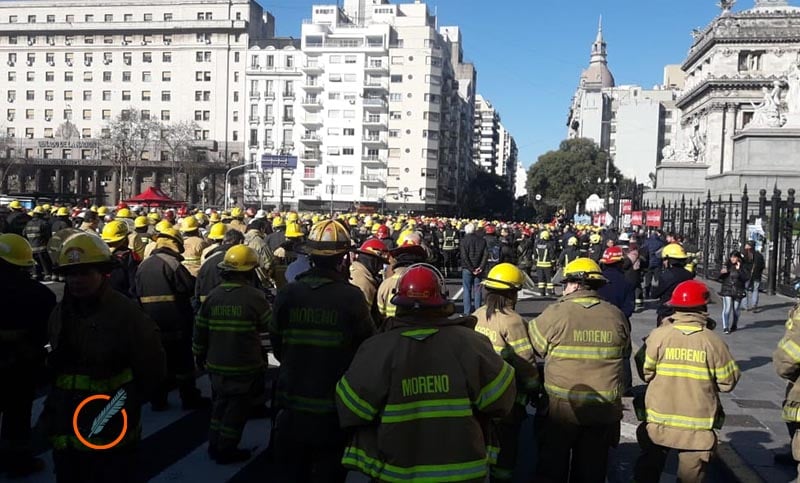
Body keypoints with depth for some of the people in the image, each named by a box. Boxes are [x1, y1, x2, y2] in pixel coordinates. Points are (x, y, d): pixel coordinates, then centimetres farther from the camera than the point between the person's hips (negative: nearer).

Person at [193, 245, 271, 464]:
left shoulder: (212, 296, -2)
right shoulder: (255, 296, -17)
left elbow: (200, 330, 4)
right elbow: (270, 325, -3)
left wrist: (199, 356, 17)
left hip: (217, 365, 5)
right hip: (244, 366, -5)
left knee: (220, 404, 21)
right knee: (237, 408, 8)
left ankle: (215, 446, 29)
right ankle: (226, 450, 16)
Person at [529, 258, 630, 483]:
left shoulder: (555, 313, -14)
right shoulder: (616, 316, -2)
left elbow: (534, 344, -4)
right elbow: (624, 353, 9)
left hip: (562, 407, -3)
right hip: (604, 408, 3)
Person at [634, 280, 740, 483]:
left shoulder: (658, 335, -11)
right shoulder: (712, 340, -11)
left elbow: (646, 373, -6)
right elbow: (727, 382, -6)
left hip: (659, 420, 1)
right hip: (698, 425, 0)